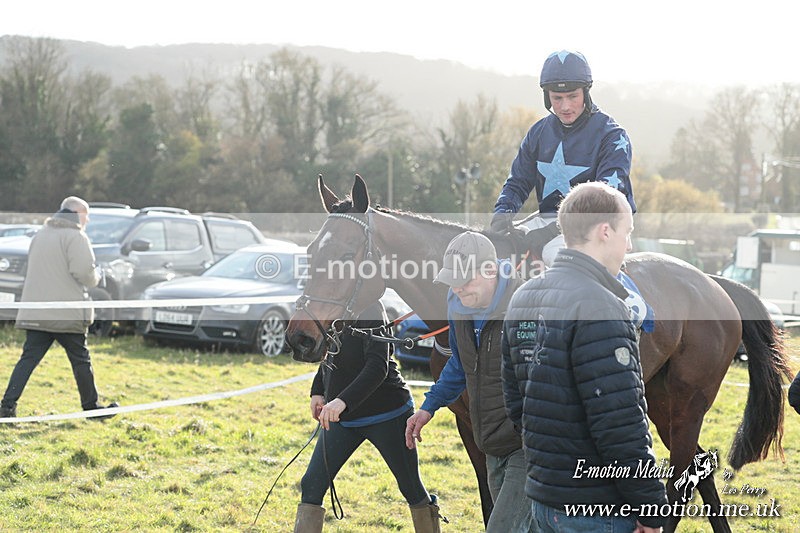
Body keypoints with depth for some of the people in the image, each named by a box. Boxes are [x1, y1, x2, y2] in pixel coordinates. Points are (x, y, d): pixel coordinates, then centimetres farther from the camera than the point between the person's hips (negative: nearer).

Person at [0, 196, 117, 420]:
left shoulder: (40, 234, 17)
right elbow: (83, 272, -19)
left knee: (29, 358, 3)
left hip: (35, 312, 6)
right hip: (66, 313, -6)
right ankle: (91, 407, 17)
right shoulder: (75, 237, -9)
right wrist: (96, 276, 4)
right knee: (80, 360, 7)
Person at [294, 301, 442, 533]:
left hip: (387, 415, -7)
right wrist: (317, 390, 16)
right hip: (341, 417, 7)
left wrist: (342, 401, -45)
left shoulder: (368, 309, -22)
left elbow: (378, 367, -33)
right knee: (312, 485, -3)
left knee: (411, 488, 7)